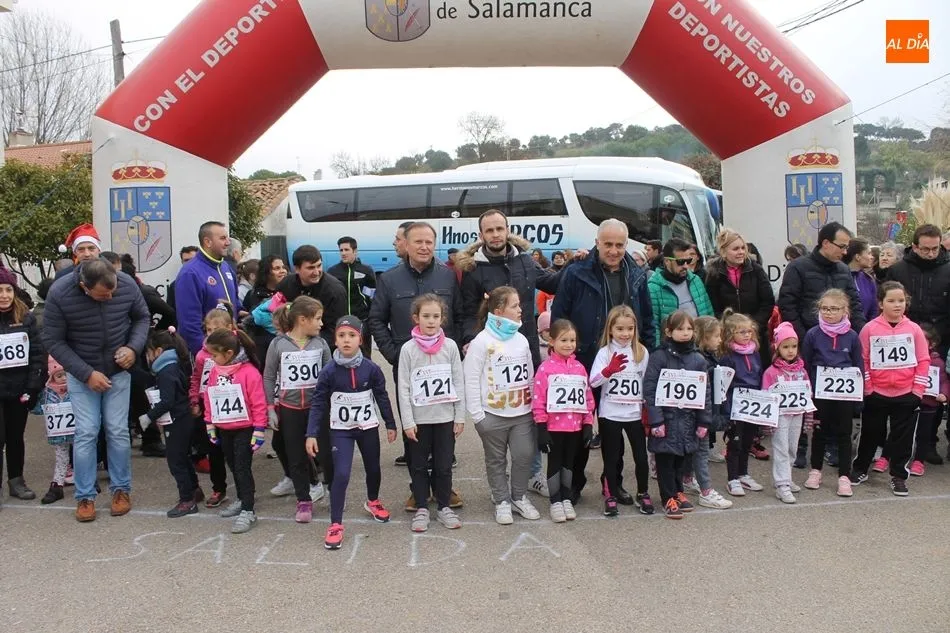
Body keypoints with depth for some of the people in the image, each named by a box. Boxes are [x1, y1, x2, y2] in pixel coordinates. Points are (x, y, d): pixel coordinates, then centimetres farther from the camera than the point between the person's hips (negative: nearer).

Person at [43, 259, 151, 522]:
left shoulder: (127, 284, -18)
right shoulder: (59, 293, -23)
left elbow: (142, 317, 1)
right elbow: (53, 341, -14)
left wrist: (134, 347, -16)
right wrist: (86, 374, -19)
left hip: (118, 371, 1)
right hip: (81, 374, -1)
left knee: (118, 431, 1)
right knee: (86, 432, -4)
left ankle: (121, 489, 16)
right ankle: (85, 496, 9)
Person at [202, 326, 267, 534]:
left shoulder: (249, 371, -18)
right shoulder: (215, 371, 3)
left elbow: (259, 403, -17)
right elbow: (209, 398, 12)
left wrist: (259, 431, -16)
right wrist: (210, 425, 12)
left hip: (244, 429, -7)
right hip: (223, 430, 7)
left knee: (242, 468, -5)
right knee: (233, 466, 18)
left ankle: (248, 511, 0)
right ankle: (242, 500, 35)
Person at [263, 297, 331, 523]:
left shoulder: (320, 343, -2)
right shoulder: (278, 344, -7)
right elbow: (269, 378, -1)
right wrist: (270, 409, -3)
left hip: (317, 406, 1)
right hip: (289, 409, -1)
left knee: (326, 451, 4)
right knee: (296, 456, 8)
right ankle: (304, 501, 21)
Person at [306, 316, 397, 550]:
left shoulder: (371, 368, -11)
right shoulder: (328, 371, -13)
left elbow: (382, 398, 1)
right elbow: (318, 404, -8)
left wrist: (391, 425, 6)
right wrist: (311, 434, -12)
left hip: (368, 428, 2)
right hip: (341, 430, -2)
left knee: (373, 469, 19)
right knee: (341, 475, -13)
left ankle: (372, 502, 49)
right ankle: (335, 524, 0)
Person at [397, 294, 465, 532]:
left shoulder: (450, 346, -2)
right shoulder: (408, 349, -6)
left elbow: (458, 383, 1)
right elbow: (403, 388, -5)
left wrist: (460, 417, -1)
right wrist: (407, 421, -9)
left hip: (445, 417, 1)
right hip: (419, 419, -1)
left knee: (444, 465, 10)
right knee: (419, 466, 10)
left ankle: (444, 507, 25)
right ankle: (421, 508, 22)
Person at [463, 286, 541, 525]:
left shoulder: (521, 339, 5)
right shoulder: (482, 341, -12)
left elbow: (530, 375, 12)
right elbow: (471, 379, -12)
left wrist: (532, 405, 10)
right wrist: (477, 414, -12)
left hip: (522, 413, 4)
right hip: (493, 415, -4)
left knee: (524, 455, 5)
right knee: (497, 460, 10)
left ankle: (519, 497, 25)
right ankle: (501, 501, 25)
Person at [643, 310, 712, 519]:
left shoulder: (698, 359, 4)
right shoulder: (659, 357, -8)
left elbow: (706, 392, 7)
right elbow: (649, 390, -11)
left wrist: (704, 422, 3)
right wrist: (656, 421, -15)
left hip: (688, 420, 4)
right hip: (666, 419, -4)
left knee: (683, 459, 14)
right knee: (666, 460, 6)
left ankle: (678, 491, 33)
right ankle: (669, 498, 19)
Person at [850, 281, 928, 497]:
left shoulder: (914, 329, -1)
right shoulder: (870, 329, -5)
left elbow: (923, 361, 1)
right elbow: (863, 362, -3)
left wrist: (918, 391, -3)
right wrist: (867, 389, -5)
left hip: (906, 395, 1)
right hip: (876, 394, -1)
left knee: (902, 437, 8)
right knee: (870, 434, 13)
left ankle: (898, 476, 22)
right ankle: (860, 469, 29)